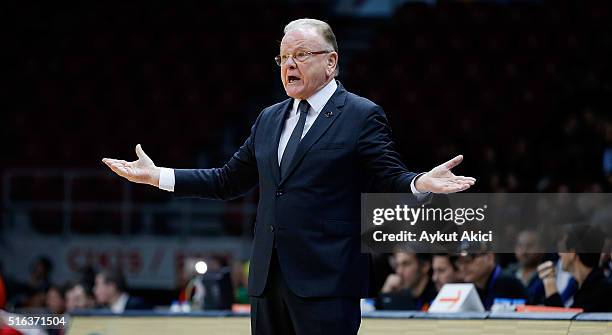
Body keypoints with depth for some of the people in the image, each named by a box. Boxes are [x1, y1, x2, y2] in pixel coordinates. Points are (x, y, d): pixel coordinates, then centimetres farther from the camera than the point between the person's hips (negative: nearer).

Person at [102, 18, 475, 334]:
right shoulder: (270, 119, 18)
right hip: (269, 278, 7)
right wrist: (157, 176, 17)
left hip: (327, 281, -7)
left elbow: (391, 179, -7)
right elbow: (230, 180, 22)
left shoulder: (362, 117, -2)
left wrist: (422, 183, -30)